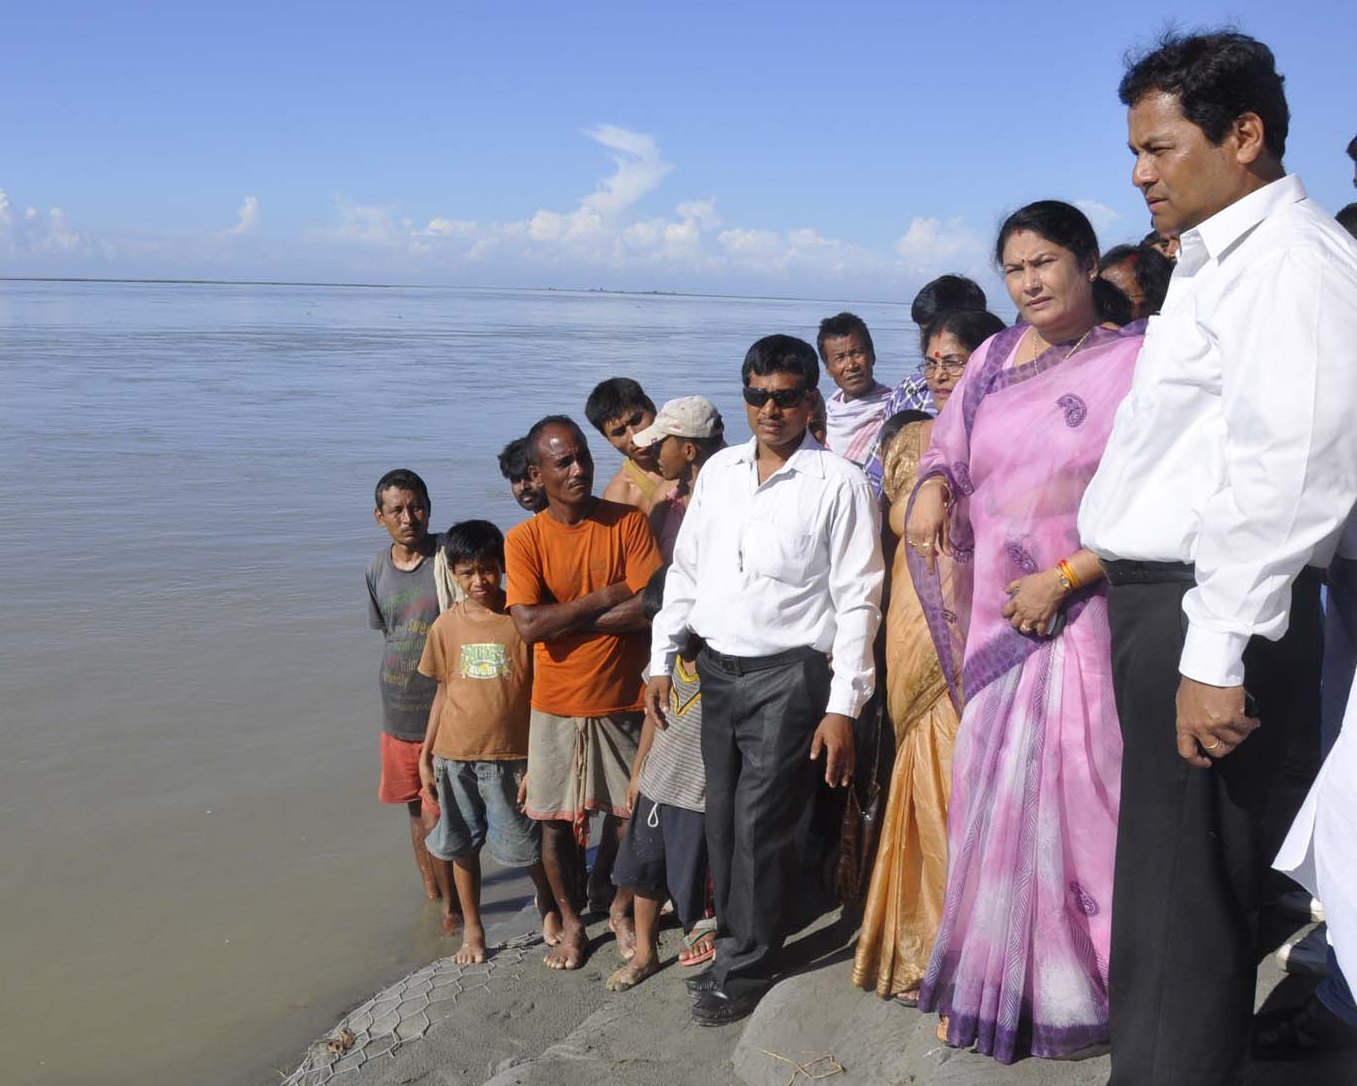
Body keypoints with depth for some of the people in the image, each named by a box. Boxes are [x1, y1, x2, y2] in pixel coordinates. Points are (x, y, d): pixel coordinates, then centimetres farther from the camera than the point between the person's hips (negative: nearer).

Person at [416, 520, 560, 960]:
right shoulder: (447, 625, 2)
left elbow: (542, 688, -6)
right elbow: (444, 691, 10)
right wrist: (425, 758, 9)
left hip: (511, 756, -3)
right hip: (455, 757, 3)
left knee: (526, 843, 7)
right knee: (462, 845, 12)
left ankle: (550, 908, 34)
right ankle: (471, 928, 29)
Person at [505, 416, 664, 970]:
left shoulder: (628, 523, -6)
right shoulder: (523, 539, -7)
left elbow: (652, 605, -18)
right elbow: (529, 624, -19)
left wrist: (566, 620, -18)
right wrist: (606, 598, -16)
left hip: (623, 700, 0)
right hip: (556, 703, 0)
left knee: (629, 813, 11)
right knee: (556, 820, 10)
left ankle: (621, 910, 34)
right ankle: (571, 921, 30)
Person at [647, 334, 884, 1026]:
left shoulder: (839, 483, -8)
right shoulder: (718, 470, 8)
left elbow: (858, 600, -9)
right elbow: (685, 569, 15)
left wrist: (842, 708, -13)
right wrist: (662, 660, 11)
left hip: (789, 675, -5)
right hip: (717, 669, 5)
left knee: (760, 825, -1)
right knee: (722, 820, 12)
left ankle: (744, 971, 17)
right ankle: (734, 942, 31)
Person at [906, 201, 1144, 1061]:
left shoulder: (1133, 363, -7)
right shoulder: (994, 357, 9)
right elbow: (950, 453, 17)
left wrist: (1063, 578, -15)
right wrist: (933, 488, -6)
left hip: (1082, 618, -5)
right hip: (997, 616, 5)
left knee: (1069, 793, 0)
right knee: (996, 791, 11)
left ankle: (1069, 991, 18)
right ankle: (997, 982, 26)